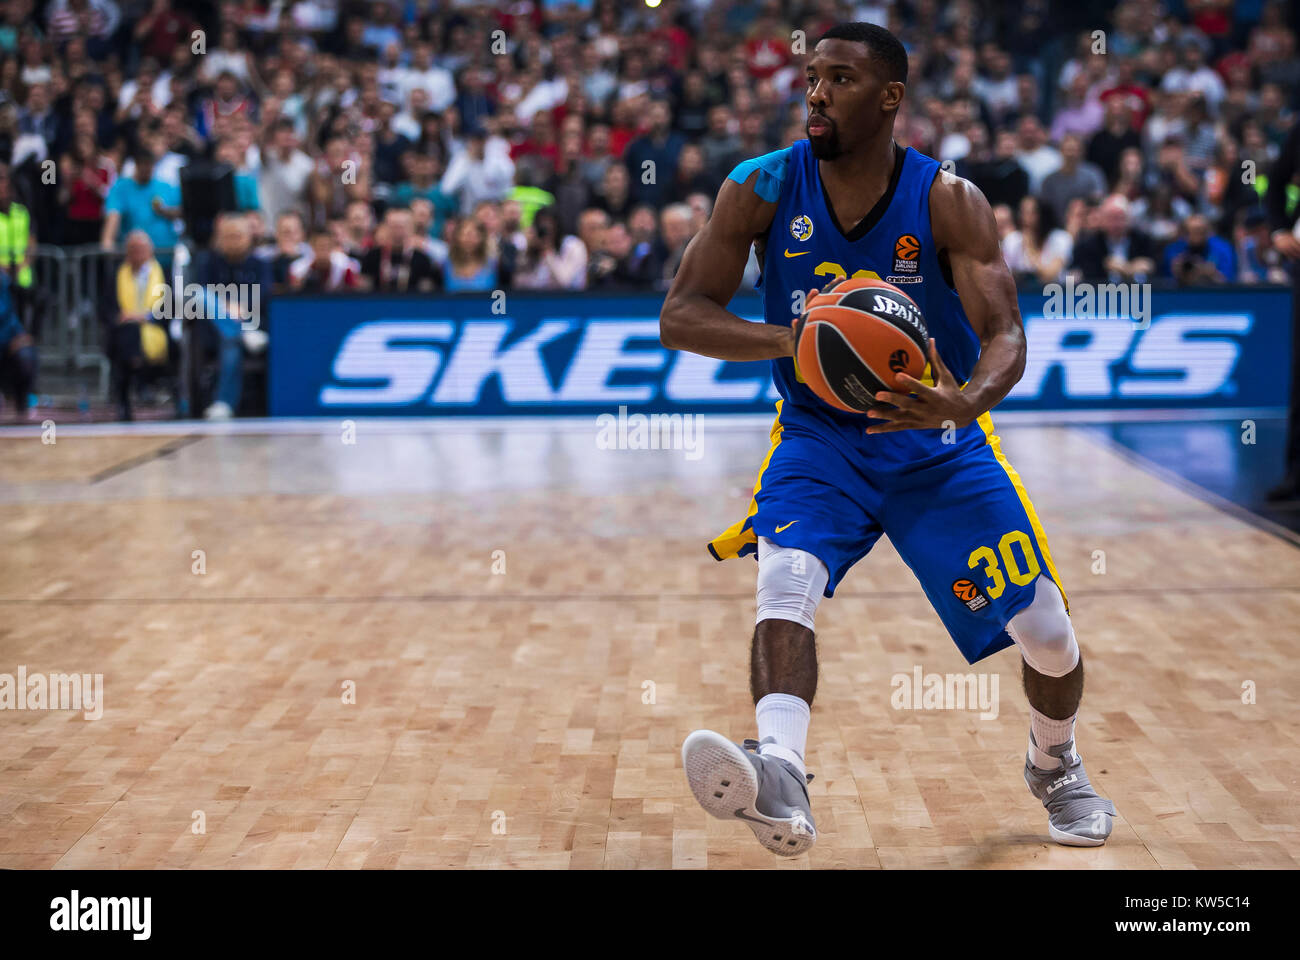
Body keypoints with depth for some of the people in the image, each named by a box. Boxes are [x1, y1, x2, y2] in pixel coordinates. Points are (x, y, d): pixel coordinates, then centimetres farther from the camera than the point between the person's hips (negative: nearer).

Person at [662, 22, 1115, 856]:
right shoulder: (762, 189, -12)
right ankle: (779, 781, -49)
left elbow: (1005, 337, -23)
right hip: (820, 437, 0)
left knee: (1048, 632, 1)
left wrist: (966, 401, -47)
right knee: (784, 585, -30)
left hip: (941, 443, 0)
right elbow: (680, 317, -14)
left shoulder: (949, 202, -16)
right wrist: (793, 339, -32)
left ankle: (1057, 767, 33)